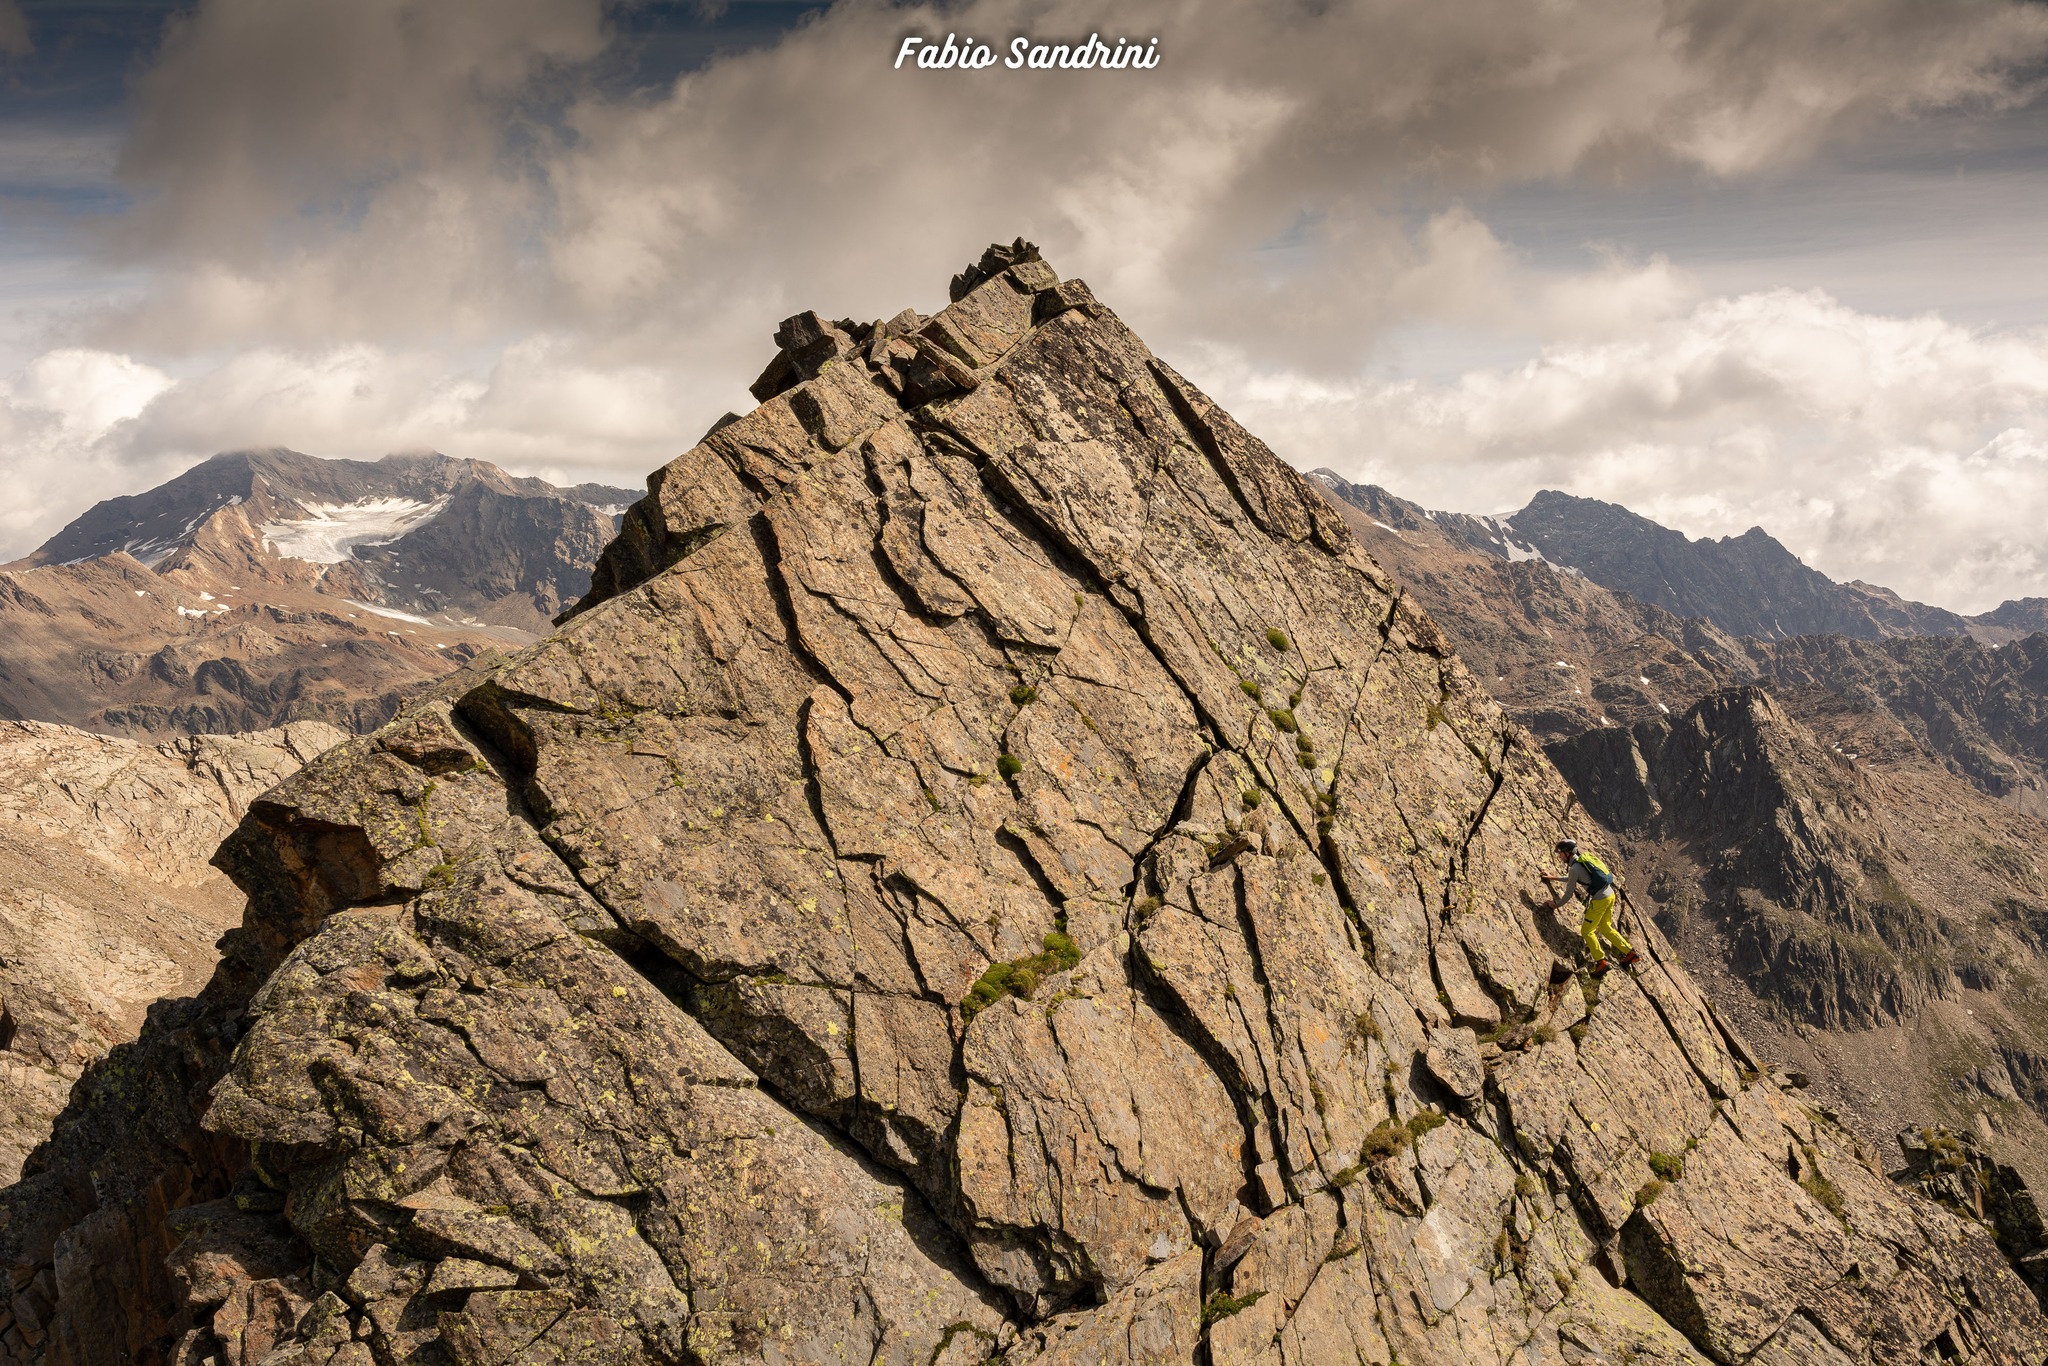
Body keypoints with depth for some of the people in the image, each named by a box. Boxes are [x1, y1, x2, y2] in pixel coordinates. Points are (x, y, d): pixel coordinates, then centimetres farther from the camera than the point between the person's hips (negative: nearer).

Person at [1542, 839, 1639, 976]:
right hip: (1611, 894, 9)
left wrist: (1556, 905, 8)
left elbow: (1569, 893, -7)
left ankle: (1601, 962, 6)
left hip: (1600, 900, -9)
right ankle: (1630, 953, 24)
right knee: (1605, 928, 23)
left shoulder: (1575, 868, -13)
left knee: (1587, 931, 5)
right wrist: (1555, 878, 38)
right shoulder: (1584, 859, 12)